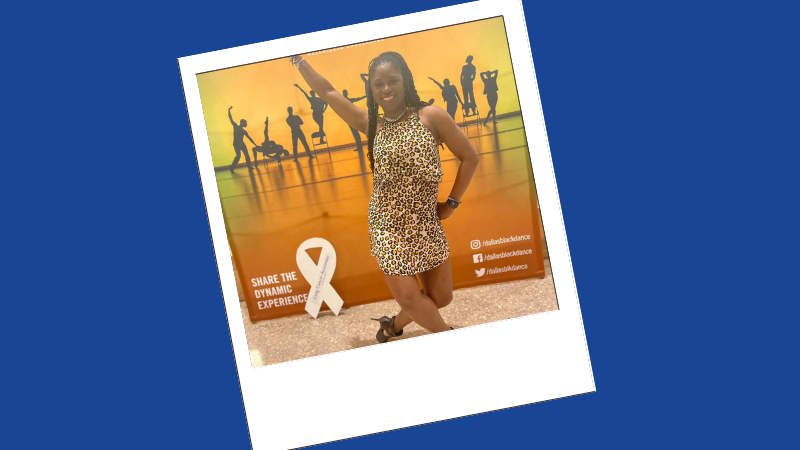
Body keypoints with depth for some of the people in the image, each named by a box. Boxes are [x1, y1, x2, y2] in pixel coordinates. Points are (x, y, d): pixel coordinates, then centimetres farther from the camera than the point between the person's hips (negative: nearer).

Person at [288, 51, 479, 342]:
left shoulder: (431, 116, -7)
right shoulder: (370, 124, 0)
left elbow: (469, 158, -1)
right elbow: (327, 92, 3)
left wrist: (451, 202, -2)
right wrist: (297, 58, 2)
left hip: (427, 222, 0)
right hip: (388, 224, 0)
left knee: (441, 297, 5)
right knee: (408, 295, -6)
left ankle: (393, 326, 33)